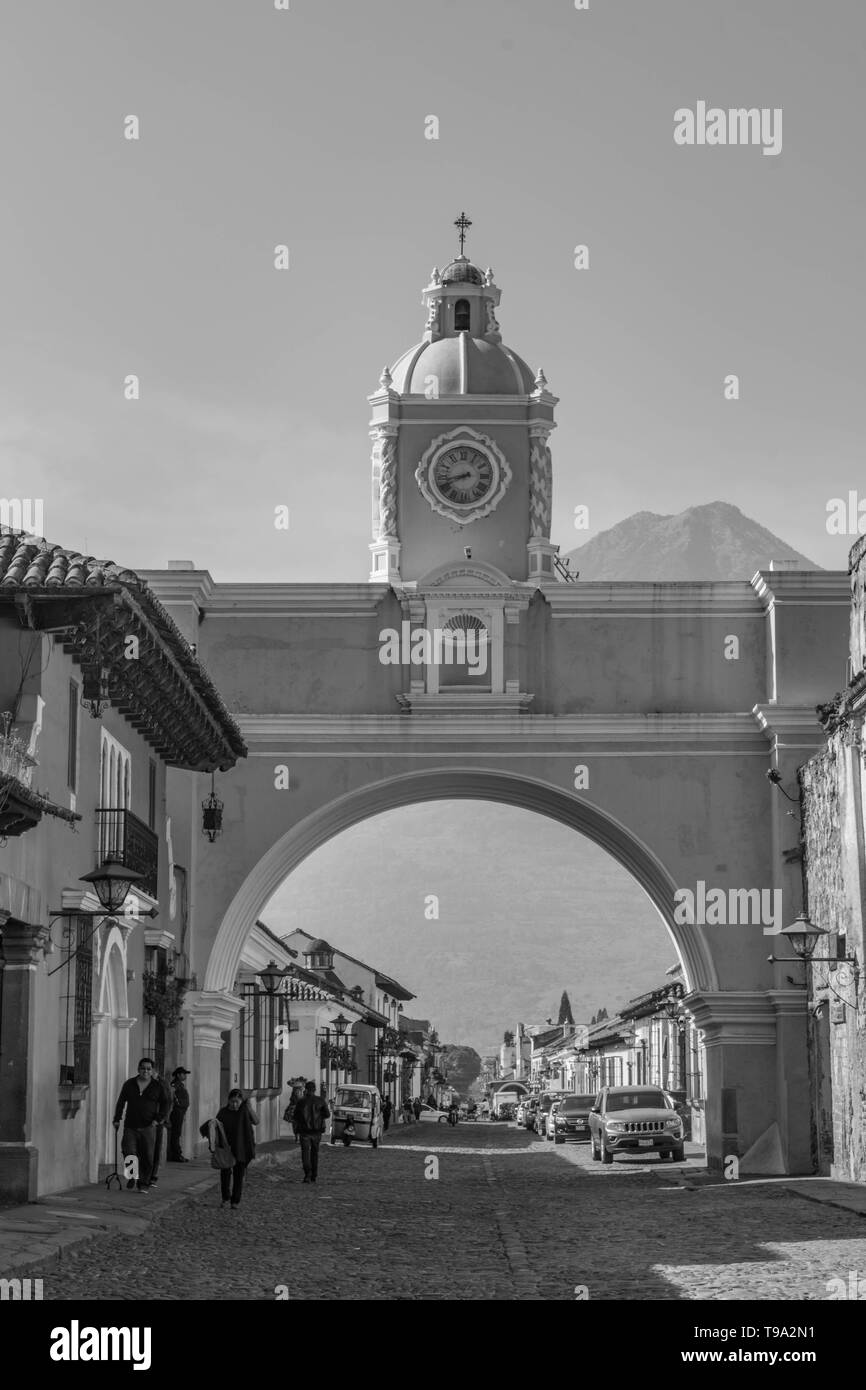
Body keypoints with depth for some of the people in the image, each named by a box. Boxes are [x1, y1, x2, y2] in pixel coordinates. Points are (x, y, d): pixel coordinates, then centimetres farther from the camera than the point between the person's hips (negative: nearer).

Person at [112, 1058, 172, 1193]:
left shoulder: (159, 1087, 6)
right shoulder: (129, 1084, 11)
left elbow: (165, 1105, 9)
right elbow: (121, 1102, 17)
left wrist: (158, 1119, -4)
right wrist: (117, 1119, 12)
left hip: (148, 1127, -1)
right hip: (130, 1126, 1)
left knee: (147, 1157, -3)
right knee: (128, 1152, -11)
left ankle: (144, 1184, 8)